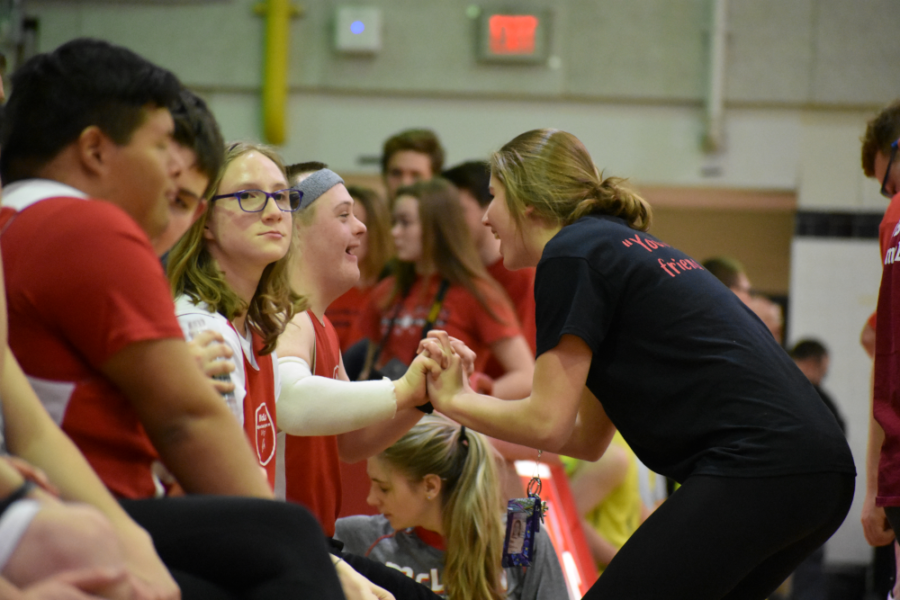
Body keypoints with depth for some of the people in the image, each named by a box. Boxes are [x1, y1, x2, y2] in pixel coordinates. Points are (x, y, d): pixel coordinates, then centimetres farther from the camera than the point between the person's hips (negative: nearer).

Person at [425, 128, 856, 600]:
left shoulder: (570, 255, -1)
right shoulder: (624, 248, 26)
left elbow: (548, 423, -6)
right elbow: (587, 439, 29)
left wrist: (456, 402, 10)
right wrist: (464, 394, 26)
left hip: (757, 472, -10)